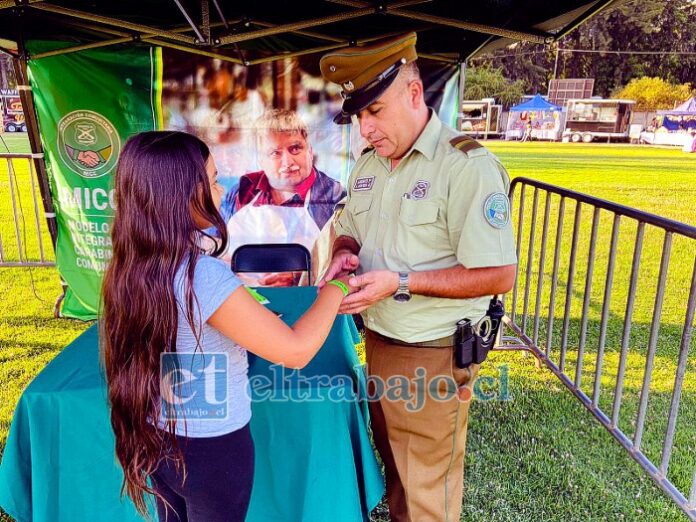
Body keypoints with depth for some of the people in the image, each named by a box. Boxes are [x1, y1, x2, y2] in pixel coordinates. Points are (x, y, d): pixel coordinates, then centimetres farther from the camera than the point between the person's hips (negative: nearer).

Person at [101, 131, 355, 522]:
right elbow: (296, 350, -26)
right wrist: (335, 290, -11)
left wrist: (250, 315, 9)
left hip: (157, 441, 6)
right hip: (213, 448, -6)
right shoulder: (203, 275, -31)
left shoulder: (131, 267, -7)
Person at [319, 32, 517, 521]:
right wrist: (345, 254, -7)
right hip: (377, 343, 7)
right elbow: (348, 230, 17)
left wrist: (401, 282, -26)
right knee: (393, 461, 26)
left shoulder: (467, 165, -20)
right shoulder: (368, 165, 5)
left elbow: (499, 275, -22)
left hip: (433, 357, -7)